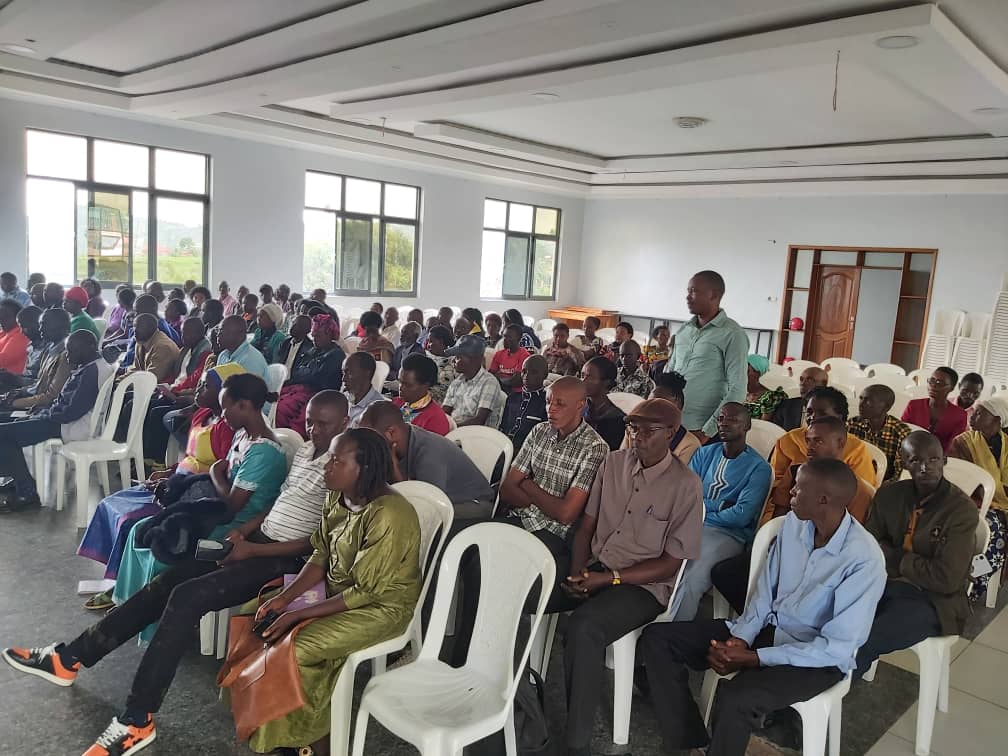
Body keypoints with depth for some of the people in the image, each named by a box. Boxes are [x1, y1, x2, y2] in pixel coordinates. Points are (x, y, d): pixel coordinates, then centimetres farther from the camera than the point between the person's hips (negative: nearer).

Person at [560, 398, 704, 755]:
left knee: (583, 626, -34)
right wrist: (578, 573, -8)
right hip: (593, 569, 5)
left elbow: (670, 564, -10)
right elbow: (586, 526, 9)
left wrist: (609, 578, -18)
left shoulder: (685, 486, -10)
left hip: (643, 584, -5)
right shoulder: (613, 463, 5)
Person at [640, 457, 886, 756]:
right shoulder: (793, 522, -3)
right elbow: (765, 589, 5)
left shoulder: (865, 560, -23)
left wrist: (752, 658, -24)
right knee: (656, 637, -4)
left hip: (817, 657, -7)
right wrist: (740, 638, -12)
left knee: (735, 698, -37)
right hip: (767, 629, 7)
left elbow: (838, 647, -22)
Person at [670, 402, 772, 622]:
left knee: (691, 580, -32)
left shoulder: (758, 467, 3)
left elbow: (741, 515, -9)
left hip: (727, 534, -4)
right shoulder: (704, 454, 18)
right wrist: (720, 505, -5)